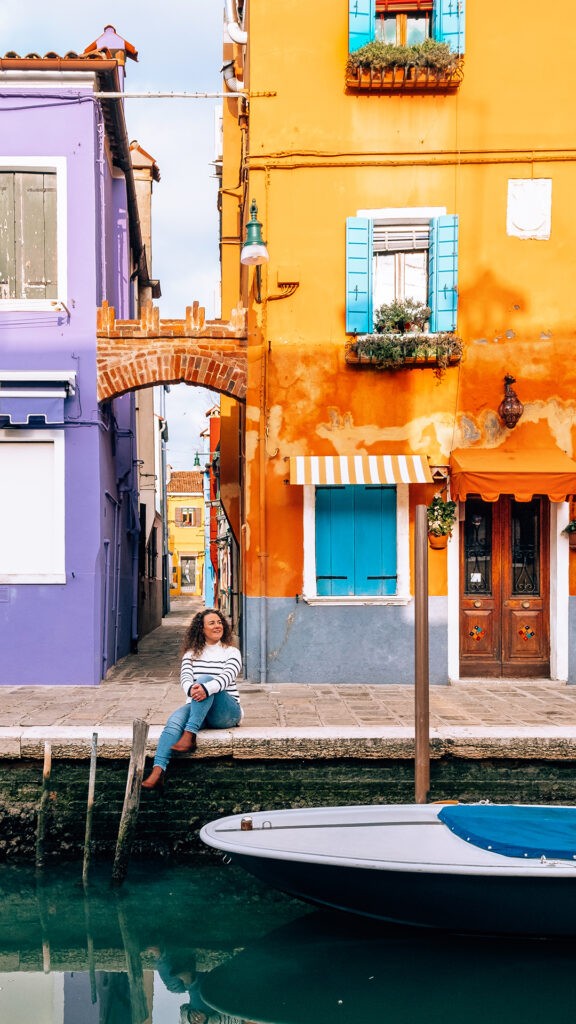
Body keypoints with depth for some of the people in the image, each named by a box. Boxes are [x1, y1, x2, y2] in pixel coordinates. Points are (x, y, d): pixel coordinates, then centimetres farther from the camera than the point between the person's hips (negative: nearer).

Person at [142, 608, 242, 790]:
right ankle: (158, 771, -49)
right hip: (196, 707, 3)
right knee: (174, 720, -31)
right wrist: (191, 689, -29)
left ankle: (189, 735, -43)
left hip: (227, 712, -2)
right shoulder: (192, 654, 16)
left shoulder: (231, 652, 8)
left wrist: (205, 688, -34)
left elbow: (226, 677, -12)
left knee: (205, 679, -31)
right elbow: (185, 677, -3)